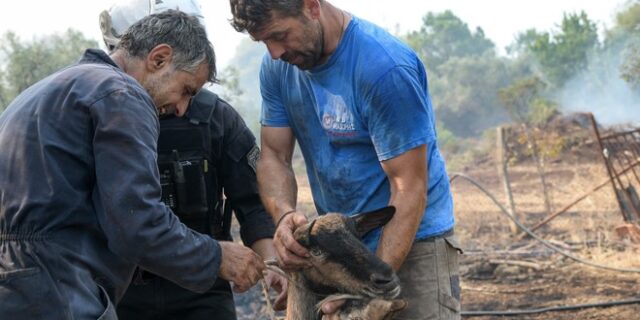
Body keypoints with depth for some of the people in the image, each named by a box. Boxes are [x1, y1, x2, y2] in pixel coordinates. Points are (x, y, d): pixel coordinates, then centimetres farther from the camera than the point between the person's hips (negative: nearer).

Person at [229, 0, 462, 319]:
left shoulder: (385, 67, -23)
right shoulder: (278, 66, -3)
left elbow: (409, 190, -22)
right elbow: (273, 156, 0)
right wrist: (284, 215, -22)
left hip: (411, 242, -5)